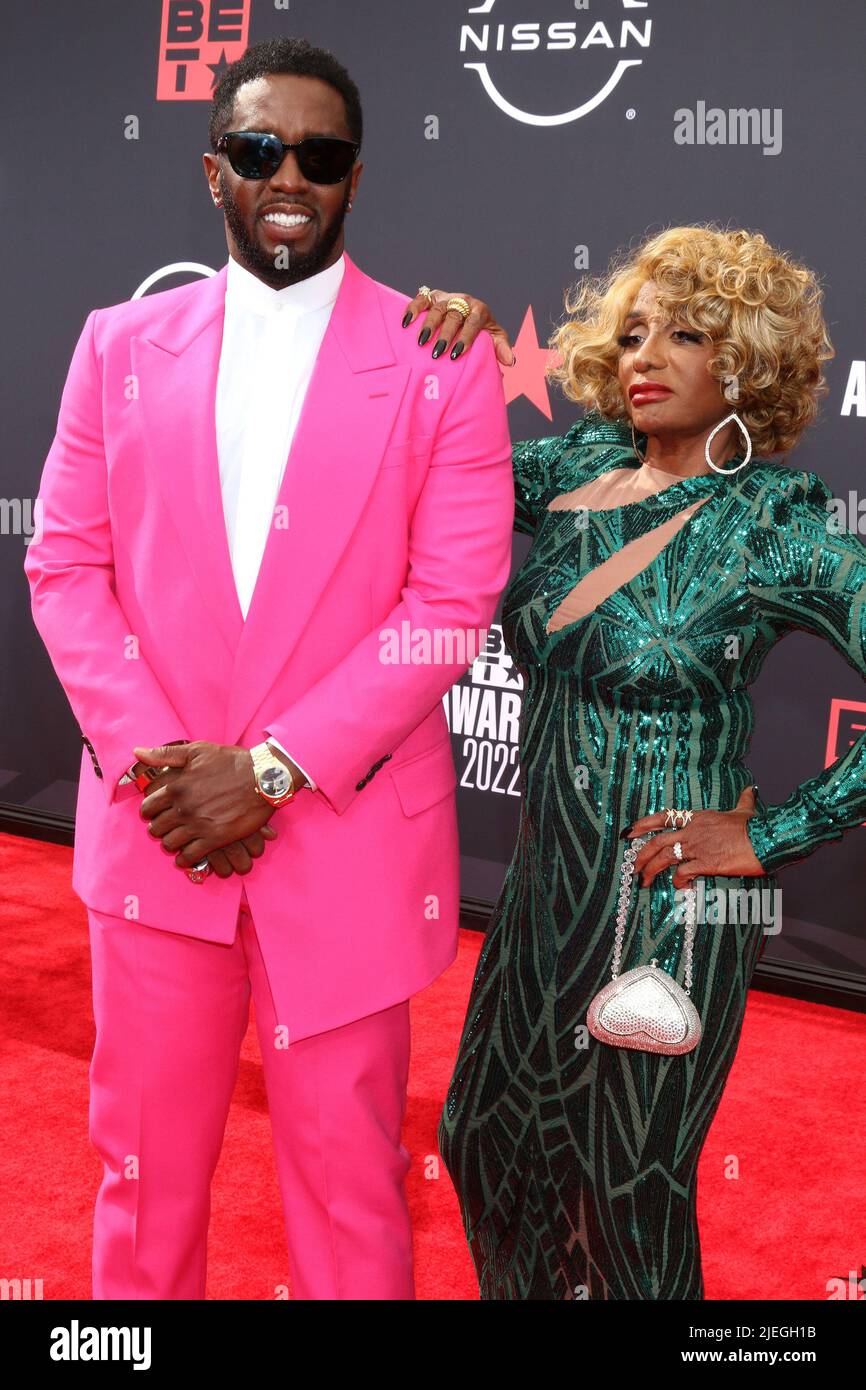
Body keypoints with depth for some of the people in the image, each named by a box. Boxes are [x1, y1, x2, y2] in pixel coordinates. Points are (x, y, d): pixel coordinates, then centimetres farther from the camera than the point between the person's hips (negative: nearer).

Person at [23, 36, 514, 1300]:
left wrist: (273, 768, -15)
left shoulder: (440, 364, -3)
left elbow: (452, 606, -8)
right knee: (145, 1161, 15)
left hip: (347, 836, -2)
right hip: (155, 826, 3)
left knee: (346, 1168, 11)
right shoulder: (121, 347, 7)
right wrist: (150, 759, -9)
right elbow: (65, 567, 4)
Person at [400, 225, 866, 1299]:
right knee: (483, 1141, 21)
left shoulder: (776, 527, -14)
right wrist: (454, 351, -7)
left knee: (632, 1196, 12)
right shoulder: (578, 467, 2)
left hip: (668, 905, -6)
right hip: (545, 883, 6)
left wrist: (771, 835, -15)